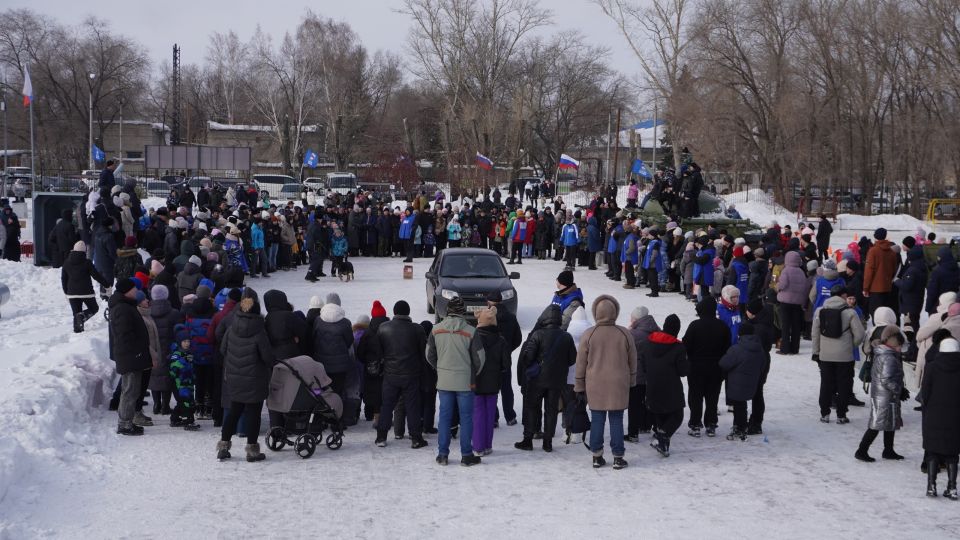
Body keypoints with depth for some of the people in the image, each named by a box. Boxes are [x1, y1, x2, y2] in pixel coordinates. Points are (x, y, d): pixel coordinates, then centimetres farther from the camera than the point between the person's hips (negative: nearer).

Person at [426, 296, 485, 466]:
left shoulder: (436, 330, -2)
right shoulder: (471, 332, -11)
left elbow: (430, 356, 7)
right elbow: (479, 359, -5)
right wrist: (473, 375, 14)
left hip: (444, 382, 3)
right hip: (465, 382, -3)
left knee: (445, 416, 10)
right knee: (466, 417, 5)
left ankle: (442, 454, 12)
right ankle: (466, 455, 8)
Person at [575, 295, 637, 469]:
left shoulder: (588, 335, -7)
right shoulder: (624, 334, -3)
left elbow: (581, 362, -1)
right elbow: (632, 361, 6)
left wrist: (579, 386, 9)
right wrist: (631, 381, 20)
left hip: (595, 386, 0)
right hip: (619, 385, 0)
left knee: (597, 420, 8)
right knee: (616, 420, 6)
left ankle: (597, 456, 11)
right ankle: (618, 457, 8)